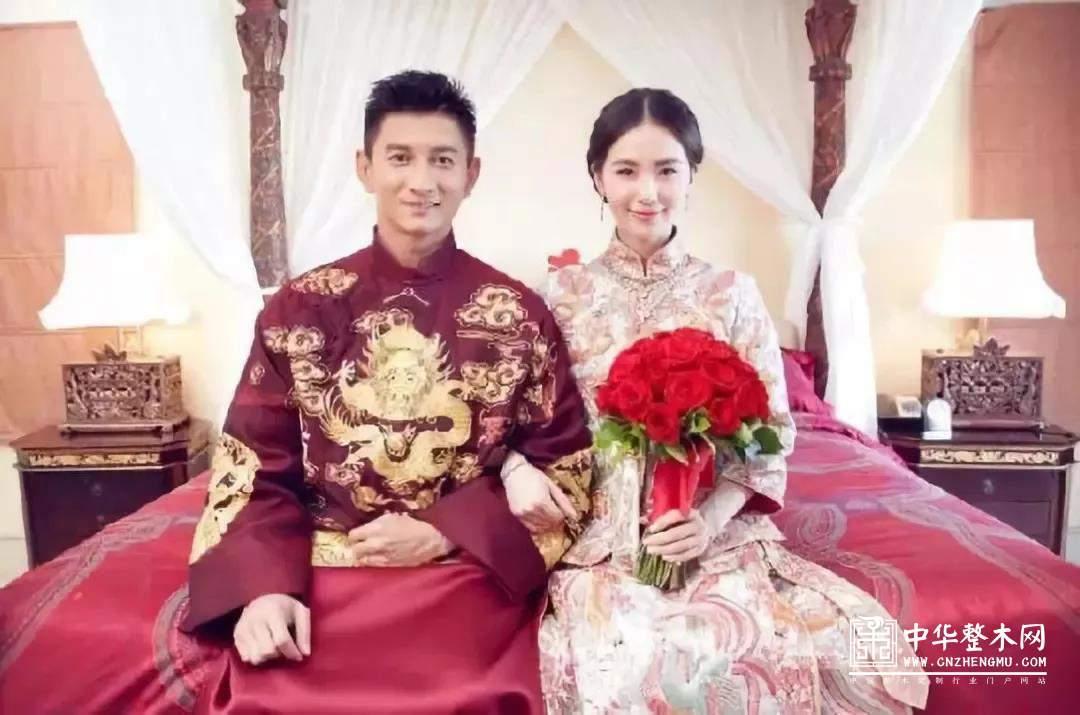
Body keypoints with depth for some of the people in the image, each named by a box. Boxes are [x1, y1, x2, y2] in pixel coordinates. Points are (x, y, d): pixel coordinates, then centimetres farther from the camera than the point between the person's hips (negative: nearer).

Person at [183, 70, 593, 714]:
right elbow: (254, 469, 5)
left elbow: (566, 467, 3)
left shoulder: (518, 315, 2)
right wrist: (264, 588, -12)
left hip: (468, 580, 0)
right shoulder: (300, 308, 5)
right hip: (319, 579, 1)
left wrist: (442, 535, -9)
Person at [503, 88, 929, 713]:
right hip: (601, 533, -1)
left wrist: (711, 516, -14)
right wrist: (517, 468, -16)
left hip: (720, 529, 2)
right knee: (639, 663, -31)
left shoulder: (734, 293, 3)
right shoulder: (563, 294, 5)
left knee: (850, 645, -20)